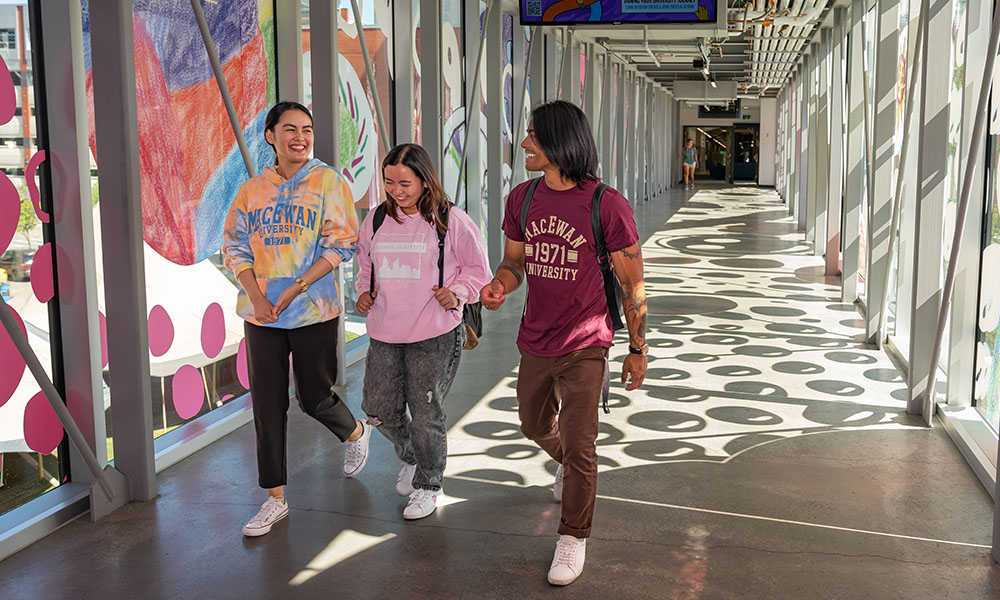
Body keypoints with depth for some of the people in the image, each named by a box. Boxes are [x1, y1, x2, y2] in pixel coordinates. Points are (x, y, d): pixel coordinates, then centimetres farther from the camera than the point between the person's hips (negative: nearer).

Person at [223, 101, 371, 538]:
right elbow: (235, 247, 7)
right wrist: (256, 296, -9)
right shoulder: (251, 190, 9)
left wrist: (296, 288, -16)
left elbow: (341, 244, -8)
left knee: (315, 398, 5)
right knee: (267, 405, 4)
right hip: (261, 313, 3)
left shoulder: (328, 182, -2)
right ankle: (275, 498, 15)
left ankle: (355, 433, 40)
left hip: (313, 310, -3)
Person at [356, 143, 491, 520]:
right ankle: (410, 459, 40)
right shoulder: (376, 220, 8)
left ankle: (428, 485, 25)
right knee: (379, 410, 10)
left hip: (435, 336, -5)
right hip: (384, 334, 5)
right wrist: (364, 292, 5)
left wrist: (457, 293, -16)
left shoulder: (450, 221, -5)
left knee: (426, 414, 2)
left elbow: (477, 270, 2)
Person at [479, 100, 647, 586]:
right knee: (536, 427, 25)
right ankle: (570, 464, 58)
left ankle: (573, 538, 18)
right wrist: (498, 285, -11)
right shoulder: (522, 198, 1)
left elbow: (632, 284, -8)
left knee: (578, 447, -3)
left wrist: (637, 350, -4)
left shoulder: (606, 204, -15)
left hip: (584, 348, -6)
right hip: (535, 343, 6)